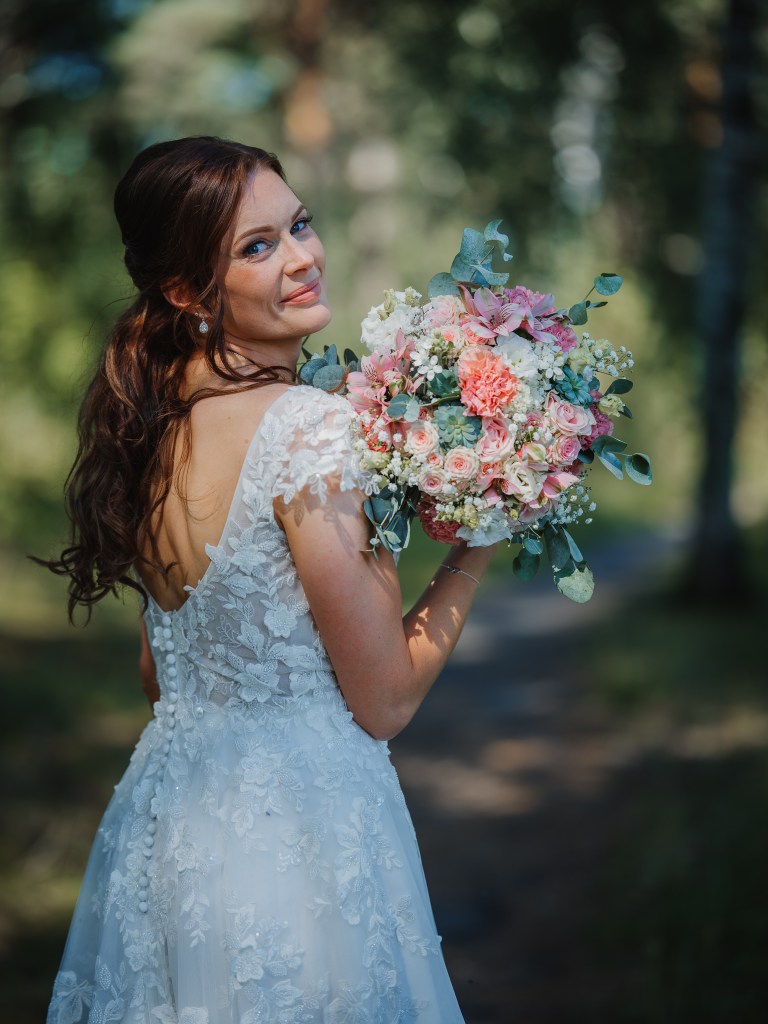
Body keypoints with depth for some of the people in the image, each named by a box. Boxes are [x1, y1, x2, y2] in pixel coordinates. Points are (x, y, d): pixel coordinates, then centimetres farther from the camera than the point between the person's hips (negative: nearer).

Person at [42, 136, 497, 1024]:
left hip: (163, 813, 7)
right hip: (301, 837, -7)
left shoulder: (148, 423, 2)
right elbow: (384, 701, -16)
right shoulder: (313, 426, -21)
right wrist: (477, 541, -7)